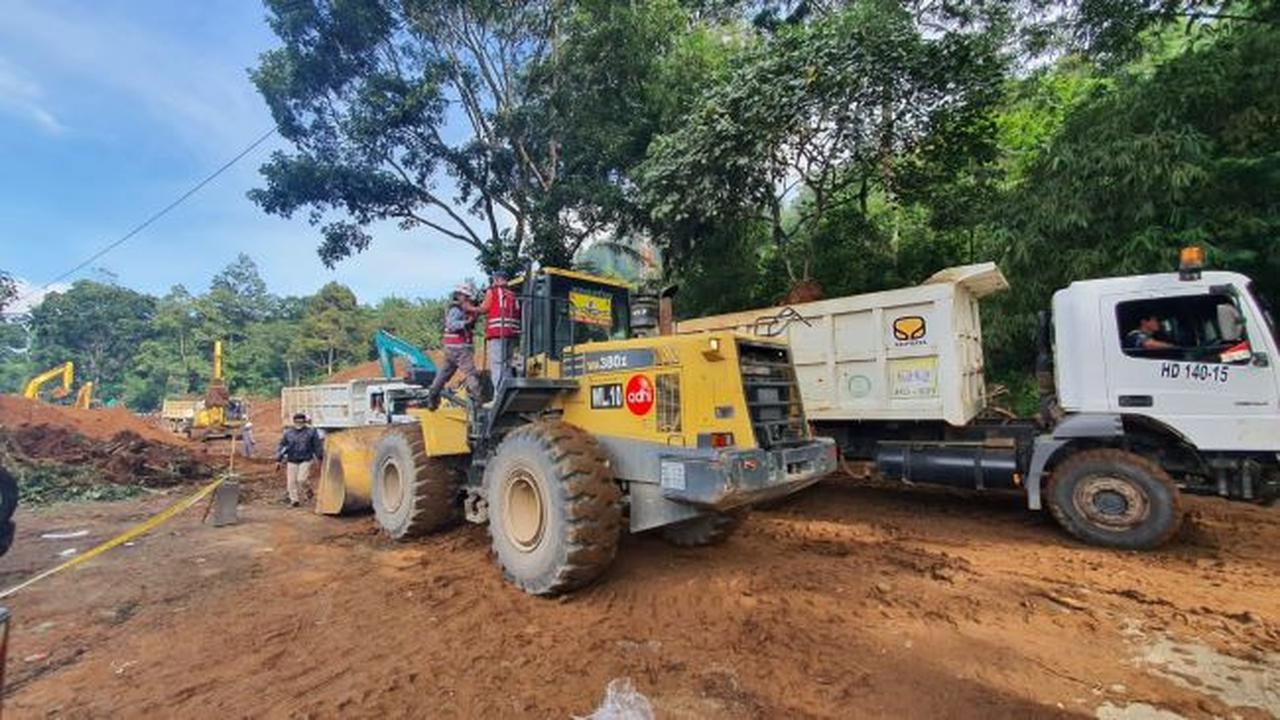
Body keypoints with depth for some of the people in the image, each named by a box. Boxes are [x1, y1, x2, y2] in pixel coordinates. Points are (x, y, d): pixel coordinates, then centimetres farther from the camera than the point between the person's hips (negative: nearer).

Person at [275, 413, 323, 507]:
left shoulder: (311, 432, -2)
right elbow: (281, 446, 6)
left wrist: (321, 458, 6)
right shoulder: (288, 432, 3)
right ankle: (294, 500, 17)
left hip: (306, 460, -2)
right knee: (291, 481, 3)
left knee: (301, 479, -11)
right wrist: (278, 460, 1)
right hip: (292, 461, 3)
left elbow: (318, 446, 3)